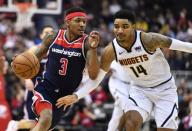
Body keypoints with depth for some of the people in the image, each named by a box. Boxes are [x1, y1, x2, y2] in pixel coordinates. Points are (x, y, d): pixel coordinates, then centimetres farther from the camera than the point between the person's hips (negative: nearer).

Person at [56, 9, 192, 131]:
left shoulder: (148, 39, -27)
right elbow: (96, 78, -7)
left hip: (165, 89, -2)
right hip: (140, 89, 2)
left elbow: (176, 44, -14)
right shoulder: (111, 51, -17)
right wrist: (76, 96, -17)